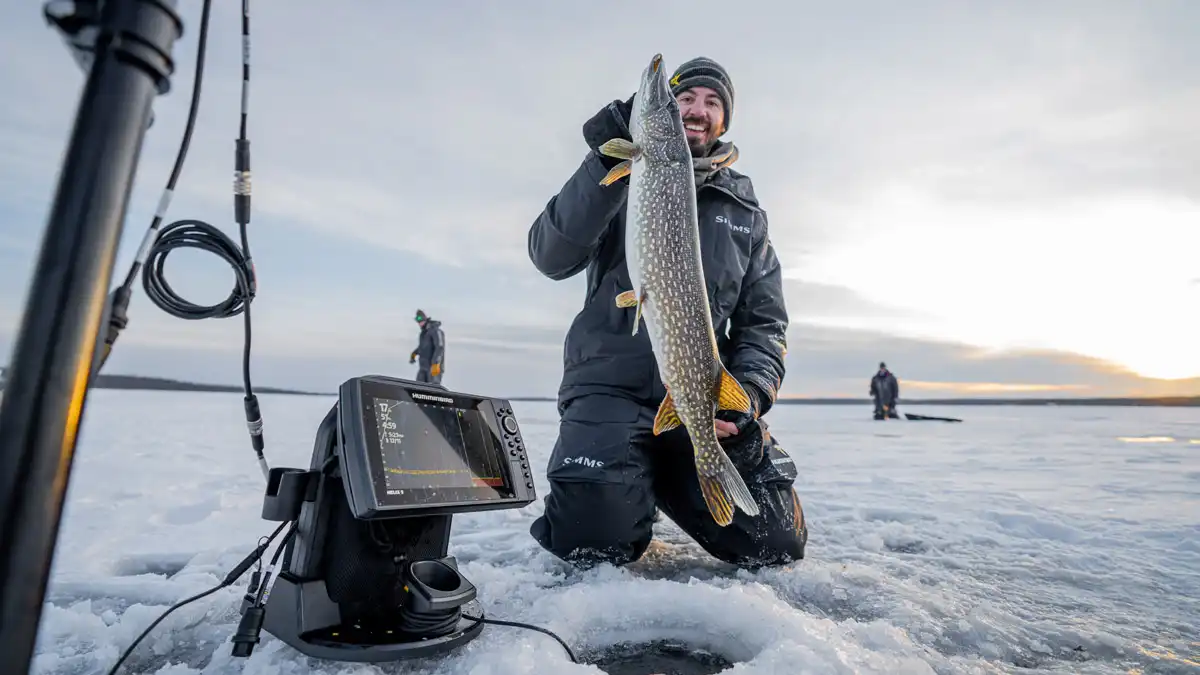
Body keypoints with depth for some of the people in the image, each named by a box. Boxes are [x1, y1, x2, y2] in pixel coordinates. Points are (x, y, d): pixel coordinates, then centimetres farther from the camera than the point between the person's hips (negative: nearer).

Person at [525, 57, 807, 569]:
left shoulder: (746, 212, 17)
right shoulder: (625, 185, 9)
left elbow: (765, 320, 12)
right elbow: (551, 257, -9)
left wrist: (749, 392, -8)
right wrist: (606, 162, -20)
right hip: (610, 386, -3)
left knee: (776, 541, -9)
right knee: (595, 541, -23)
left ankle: (665, 481, 17)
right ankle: (634, 478, 11)